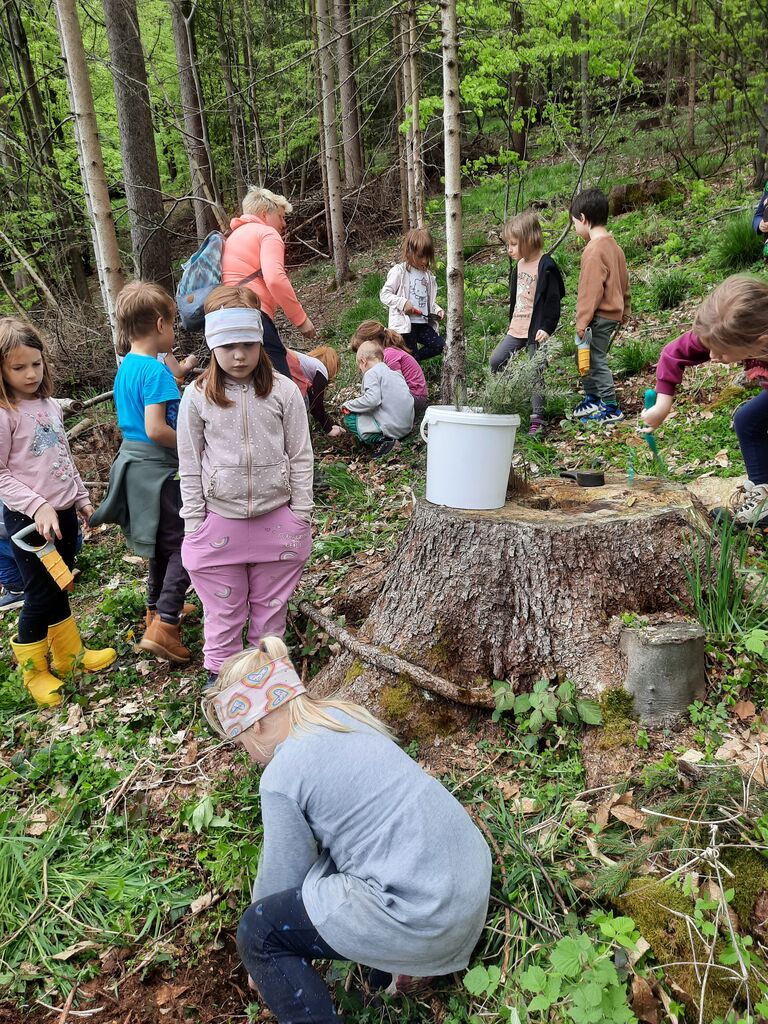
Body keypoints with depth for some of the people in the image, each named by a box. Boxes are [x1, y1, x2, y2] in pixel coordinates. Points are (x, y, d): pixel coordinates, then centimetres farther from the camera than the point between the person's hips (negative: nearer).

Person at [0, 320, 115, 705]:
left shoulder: (48, 405, 7)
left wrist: (81, 499, 15)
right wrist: (38, 506, -22)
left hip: (63, 512, 7)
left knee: (59, 590, 18)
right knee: (41, 595, 3)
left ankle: (70, 654, 34)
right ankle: (33, 670, 23)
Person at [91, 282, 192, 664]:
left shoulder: (126, 366, 9)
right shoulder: (156, 370, -19)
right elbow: (155, 430, -26)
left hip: (132, 463, 9)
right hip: (157, 470, -9)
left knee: (164, 543, 23)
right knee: (184, 545, -2)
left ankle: (157, 610, 37)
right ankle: (164, 626, -7)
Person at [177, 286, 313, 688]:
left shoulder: (283, 391, -5)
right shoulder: (197, 397, -4)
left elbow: (300, 458, -1)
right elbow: (190, 467, 1)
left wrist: (301, 519, -2)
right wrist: (194, 526, -1)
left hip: (276, 520, 0)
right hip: (219, 522, 0)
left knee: (270, 609, 16)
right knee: (224, 614, 14)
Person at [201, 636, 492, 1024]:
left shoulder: (281, 777, -14)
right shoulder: (341, 714, 9)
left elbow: (283, 879, 0)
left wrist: (263, 959, 20)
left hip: (428, 912, -9)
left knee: (258, 933, 4)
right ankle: (394, 962, 29)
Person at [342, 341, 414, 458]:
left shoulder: (371, 373, -8)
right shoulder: (395, 373, 18)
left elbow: (372, 400, -23)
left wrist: (349, 405, -9)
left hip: (391, 428, -9)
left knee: (349, 418, 0)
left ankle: (380, 441, -9)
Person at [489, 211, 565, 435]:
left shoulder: (546, 267, -14)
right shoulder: (519, 266, 12)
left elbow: (553, 300, -16)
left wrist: (547, 328, -21)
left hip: (536, 330, -8)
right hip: (517, 328, 8)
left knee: (536, 373, -2)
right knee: (496, 361, 5)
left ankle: (537, 418, 6)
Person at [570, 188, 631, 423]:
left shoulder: (594, 250, -18)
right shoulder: (614, 245, 12)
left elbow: (592, 289, -21)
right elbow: (623, 283, 19)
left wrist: (582, 322, -18)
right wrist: (624, 312, 27)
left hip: (599, 317, -10)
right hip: (614, 313, 10)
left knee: (596, 360, -2)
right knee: (586, 357, 19)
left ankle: (611, 409, 4)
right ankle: (592, 399, 32)